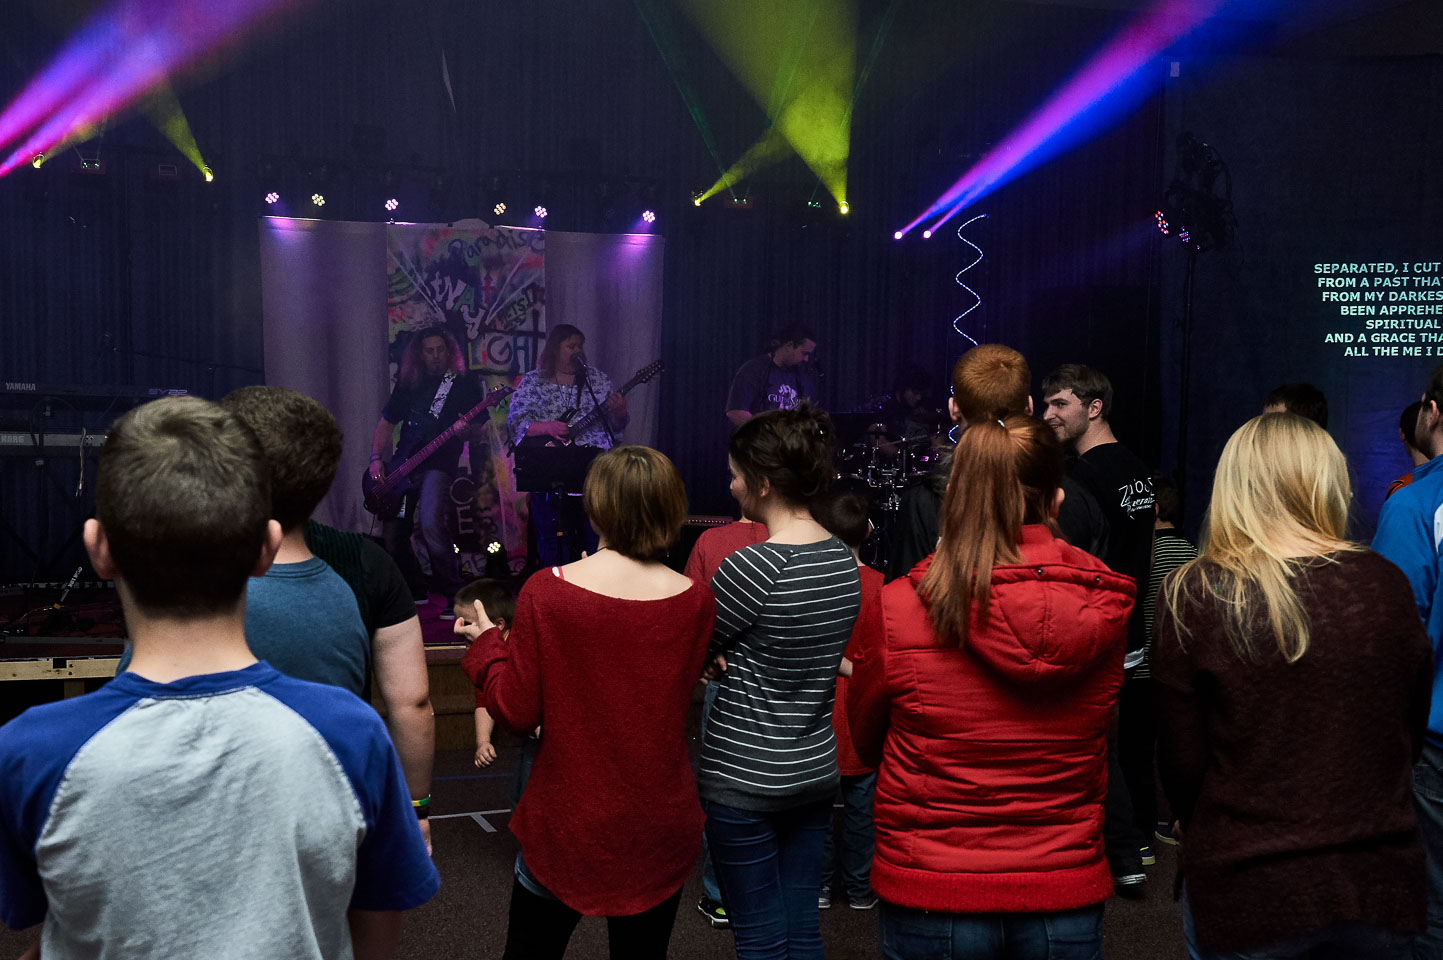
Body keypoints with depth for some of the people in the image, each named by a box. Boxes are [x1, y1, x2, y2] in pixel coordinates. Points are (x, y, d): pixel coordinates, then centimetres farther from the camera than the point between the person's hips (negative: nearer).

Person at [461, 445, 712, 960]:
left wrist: (486, 643, 5)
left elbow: (516, 712, -11)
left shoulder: (546, 590, -16)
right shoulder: (695, 599, -10)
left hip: (565, 823, -1)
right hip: (660, 829, 2)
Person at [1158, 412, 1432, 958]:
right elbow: (1411, 735, 7)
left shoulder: (1192, 596, -15)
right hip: (1383, 886, 3)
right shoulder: (1385, 584, -6)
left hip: (1244, 893, -3)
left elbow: (1181, 764, -9)